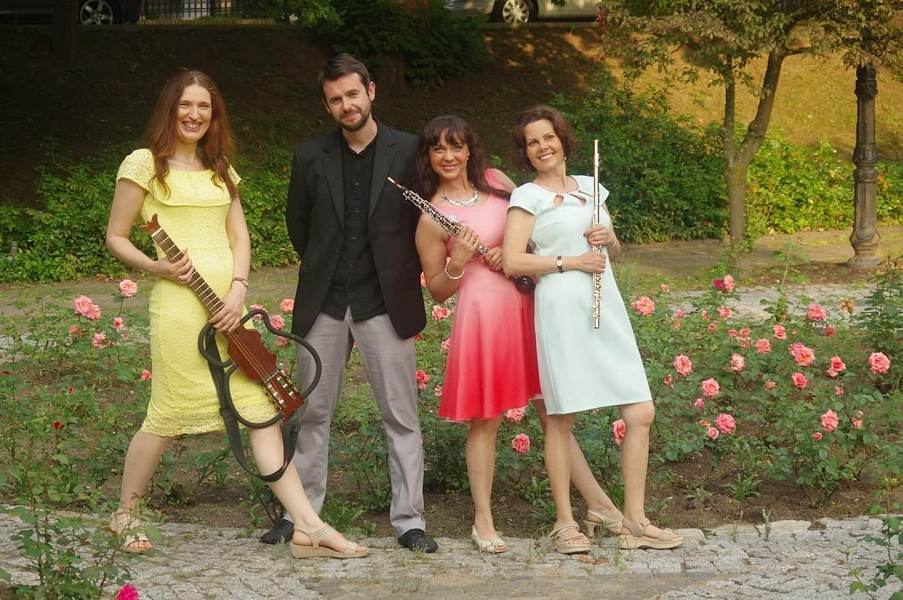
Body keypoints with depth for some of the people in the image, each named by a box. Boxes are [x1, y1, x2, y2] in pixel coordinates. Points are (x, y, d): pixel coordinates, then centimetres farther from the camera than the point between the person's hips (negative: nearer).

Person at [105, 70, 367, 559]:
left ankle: (308, 529, -4)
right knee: (170, 414, -3)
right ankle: (125, 514, 19)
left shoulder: (219, 169, 19)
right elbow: (115, 237, 2)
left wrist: (238, 288, -3)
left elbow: (239, 235, 13)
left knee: (262, 409, 0)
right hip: (180, 301, -6)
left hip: (229, 302, 6)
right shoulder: (145, 164, 1)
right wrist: (156, 266, -15)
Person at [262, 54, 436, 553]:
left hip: (385, 303, -2)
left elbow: (428, 219, 6)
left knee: (401, 416, 0)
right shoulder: (310, 156, 4)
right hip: (324, 302, 2)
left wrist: (404, 271, 5)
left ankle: (408, 520, 4)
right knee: (313, 412, 9)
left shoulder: (408, 151, -2)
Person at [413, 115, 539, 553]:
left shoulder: (495, 181, 7)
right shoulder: (432, 218, -4)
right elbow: (437, 290, 1)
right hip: (482, 313, -4)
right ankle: (483, 522, 10)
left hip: (528, 302, 4)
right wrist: (458, 263, -18)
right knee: (485, 419, 1)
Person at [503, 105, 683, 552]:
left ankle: (634, 522, 8)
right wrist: (570, 262, -11)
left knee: (641, 413, 0)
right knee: (561, 419, -3)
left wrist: (609, 240, 5)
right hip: (561, 309, -5)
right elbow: (512, 262, -8)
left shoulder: (589, 187, 19)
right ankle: (565, 523, 7)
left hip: (606, 308, 5)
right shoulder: (527, 197, 2)